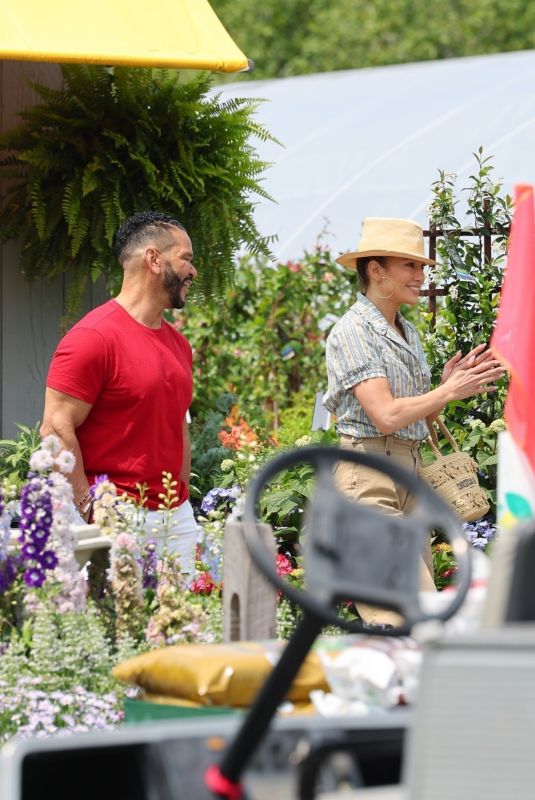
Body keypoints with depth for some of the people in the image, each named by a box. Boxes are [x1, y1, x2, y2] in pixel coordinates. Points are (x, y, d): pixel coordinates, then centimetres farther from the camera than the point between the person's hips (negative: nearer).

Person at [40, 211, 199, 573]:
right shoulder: (93, 337, -11)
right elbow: (56, 429, -15)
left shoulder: (178, 343, 16)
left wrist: (184, 504, 15)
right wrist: (92, 514, -17)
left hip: (178, 517, 8)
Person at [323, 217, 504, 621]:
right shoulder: (353, 331, -9)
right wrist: (450, 391, -12)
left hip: (411, 467, 9)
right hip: (370, 475, -9)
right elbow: (387, 416, -18)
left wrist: (449, 383, 3)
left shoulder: (408, 333, 17)